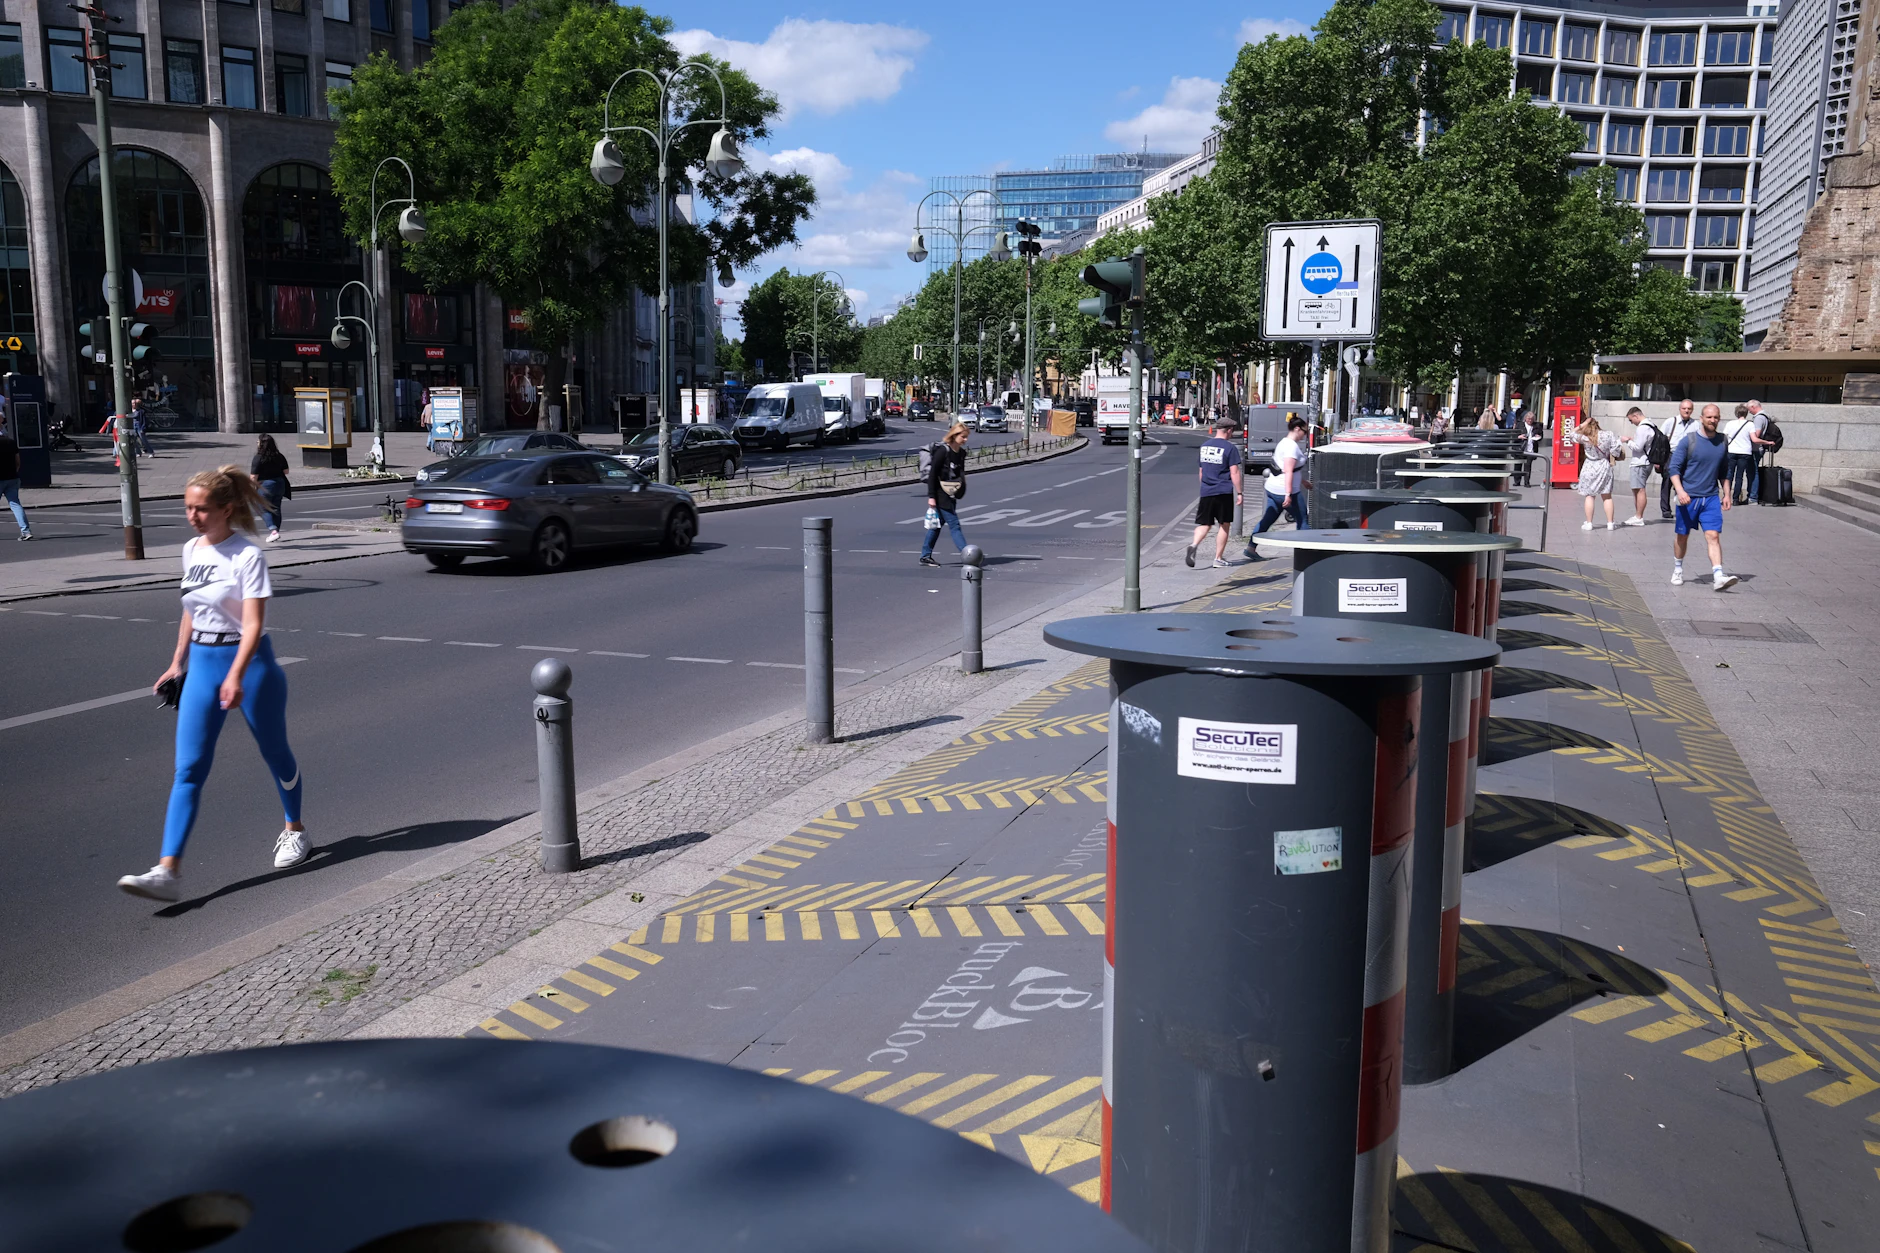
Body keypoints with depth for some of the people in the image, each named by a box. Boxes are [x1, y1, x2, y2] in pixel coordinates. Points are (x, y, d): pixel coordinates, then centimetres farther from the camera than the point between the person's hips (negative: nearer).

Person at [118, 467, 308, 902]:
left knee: (275, 753, 12)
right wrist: (178, 662, 21)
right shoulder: (191, 551, 7)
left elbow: (253, 624, -20)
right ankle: (168, 870, -9)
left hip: (248, 661, -6)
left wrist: (236, 676, -30)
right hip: (202, 663, 6)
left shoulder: (247, 555, -13)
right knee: (188, 769, -4)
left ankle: (294, 829, 36)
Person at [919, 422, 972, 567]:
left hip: (951, 495, 8)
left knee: (938, 524, 12)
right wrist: (931, 496, -17)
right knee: (954, 525, -9)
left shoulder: (961, 452, 9)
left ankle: (925, 556, 19)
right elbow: (932, 473, -15)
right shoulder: (943, 450, -15)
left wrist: (960, 492, 19)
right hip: (941, 495, -8)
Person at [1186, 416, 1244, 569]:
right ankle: (1218, 558, 10)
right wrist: (1239, 493, -4)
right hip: (1224, 493, -4)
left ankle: (1194, 545, -24)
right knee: (1224, 525, 8)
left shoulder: (1204, 445, 11)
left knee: (1204, 524, 5)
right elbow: (1234, 473, -10)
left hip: (1206, 492, 4)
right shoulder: (1230, 448, -7)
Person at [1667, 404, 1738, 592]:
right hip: (1688, 497, -2)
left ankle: (1718, 577, -20)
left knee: (1713, 536, -11)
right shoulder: (1688, 441, -6)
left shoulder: (1723, 442, 7)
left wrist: (1726, 493, 12)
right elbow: (1674, 468, -8)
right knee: (1682, 536, 10)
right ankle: (1677, 570, 31)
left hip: (1711, 498, 2)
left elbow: (1724, 471, 18)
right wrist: (1680, 490, -20)